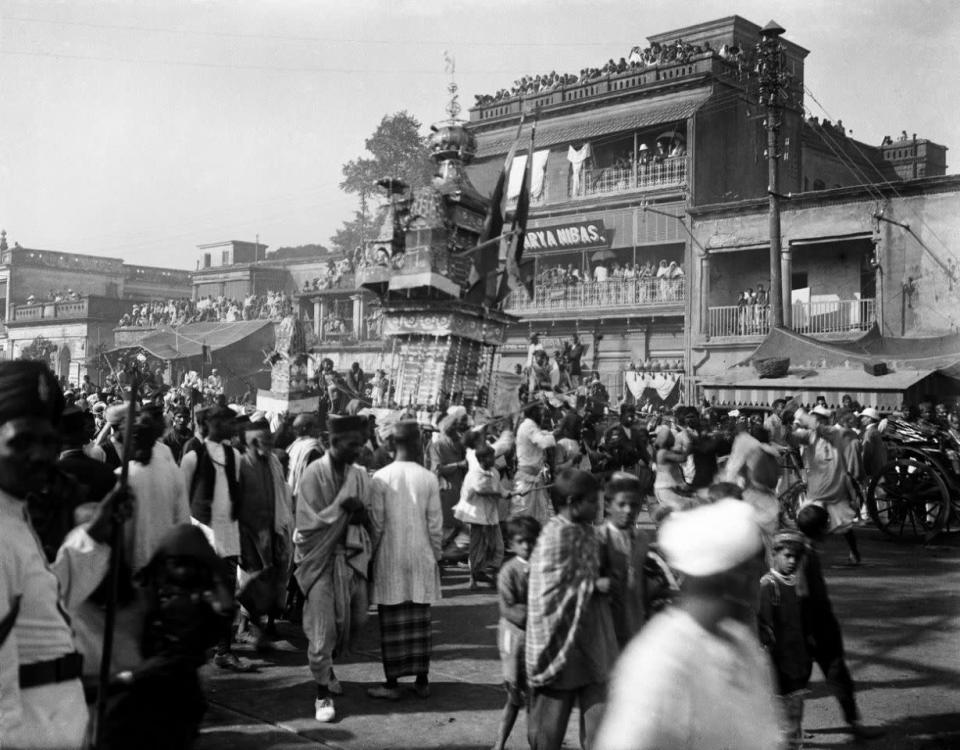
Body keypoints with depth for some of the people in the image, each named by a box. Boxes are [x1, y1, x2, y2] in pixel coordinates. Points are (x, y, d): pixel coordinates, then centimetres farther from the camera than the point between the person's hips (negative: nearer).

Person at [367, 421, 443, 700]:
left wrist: (371, 553, 6)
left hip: (390, 558, -1)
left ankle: (392, 683, 9)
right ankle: (422, 680, 16)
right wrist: (436, 554, 10)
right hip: (421, 557, 2)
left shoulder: (381, 478, -8)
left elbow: (376, 523, -6)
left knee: (392, 622, 4)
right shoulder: (429, 479, -5)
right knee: (420, 621, 9)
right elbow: (435, 524, -2)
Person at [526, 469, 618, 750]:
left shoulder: (586, 530, 6)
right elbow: (551, 594, -20)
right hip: (563, 640, -7)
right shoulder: (556, 536, -18)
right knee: (552, 718, 9)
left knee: (598, 711, 7)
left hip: (591, 638, 7)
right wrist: (594, 586, -17)